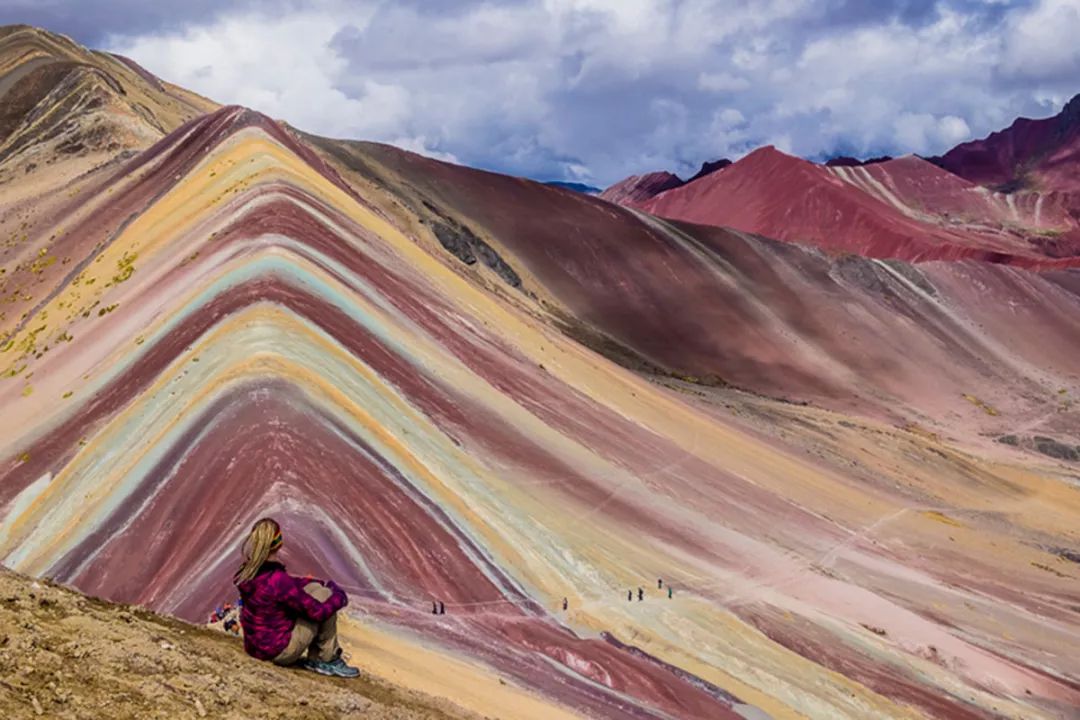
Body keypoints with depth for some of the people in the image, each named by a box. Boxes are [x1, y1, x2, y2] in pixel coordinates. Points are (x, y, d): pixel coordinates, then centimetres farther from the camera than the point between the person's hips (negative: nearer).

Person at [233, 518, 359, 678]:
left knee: (314, 587, 16)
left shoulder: (246, 573, -4)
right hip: (278, 651, -8)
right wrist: (339, 596, -2)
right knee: (324, 595, -3)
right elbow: (318, 612, -20)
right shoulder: (277, 580, -29)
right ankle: (328, 660, 10)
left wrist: (324, 583, 13)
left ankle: (316, 659, 19)